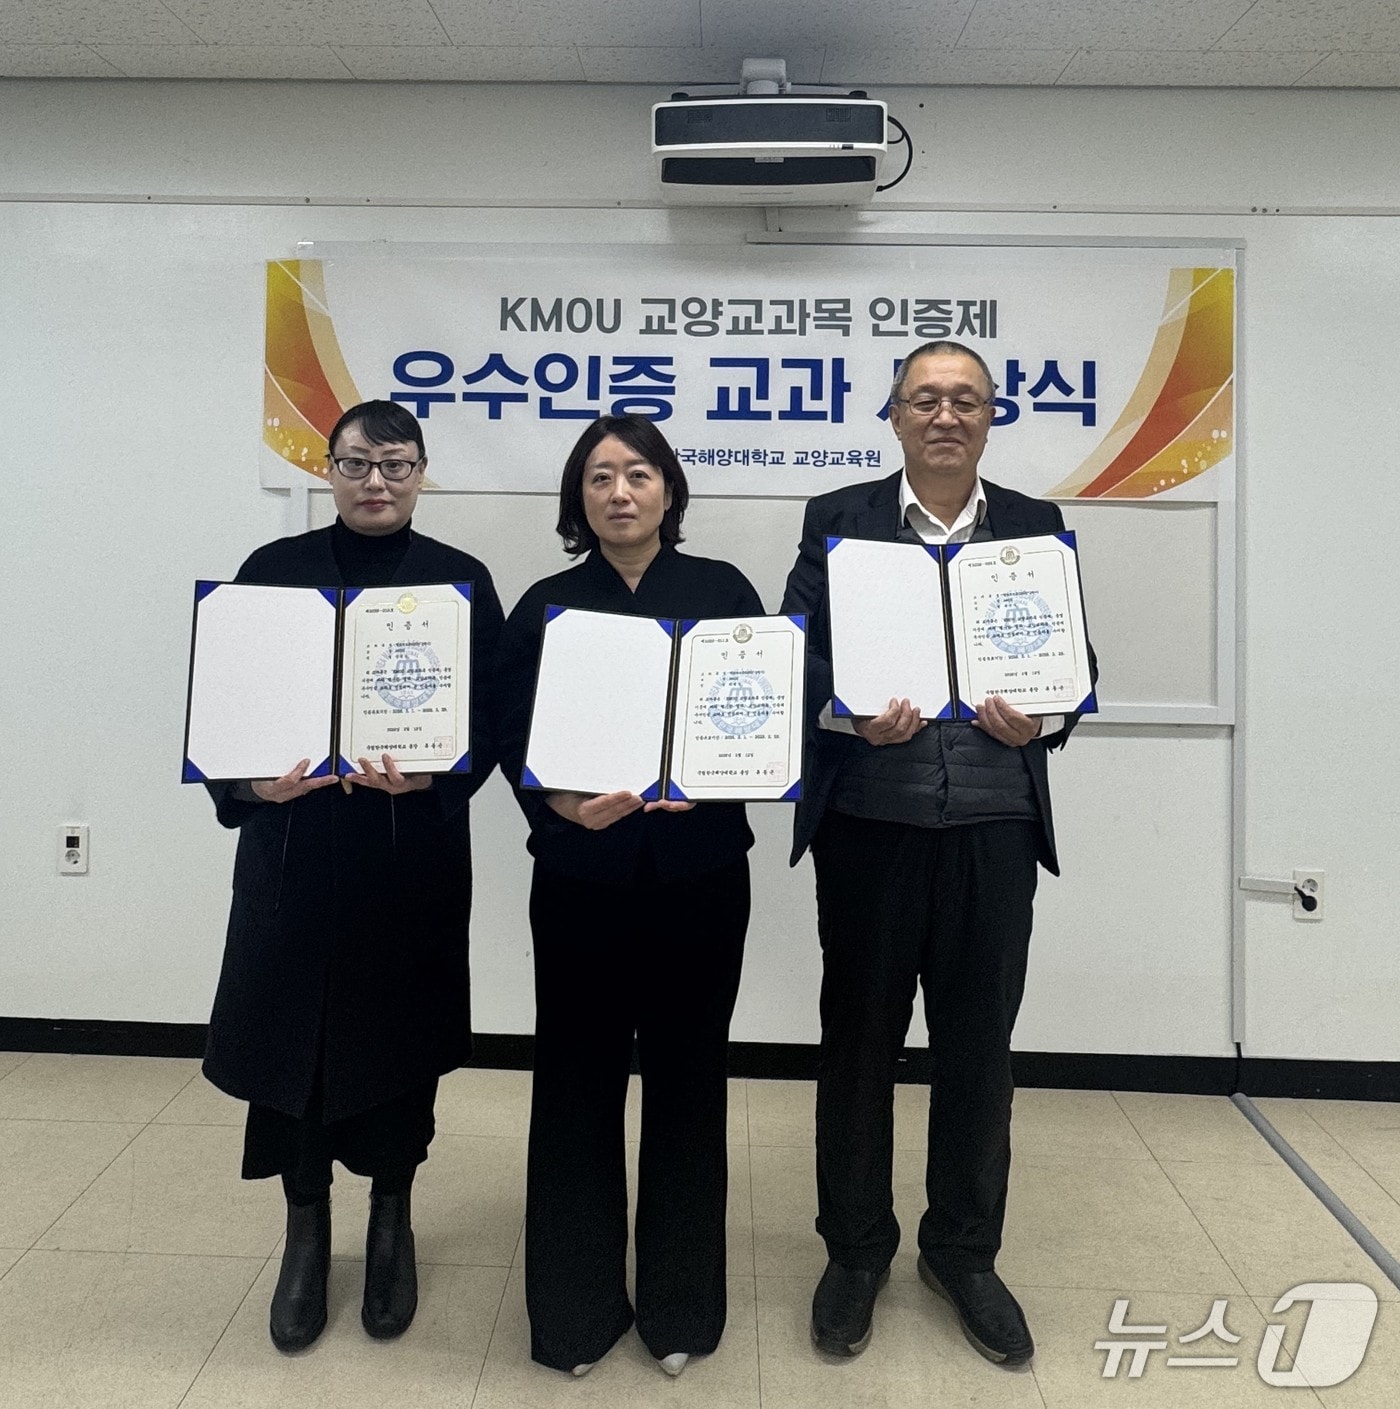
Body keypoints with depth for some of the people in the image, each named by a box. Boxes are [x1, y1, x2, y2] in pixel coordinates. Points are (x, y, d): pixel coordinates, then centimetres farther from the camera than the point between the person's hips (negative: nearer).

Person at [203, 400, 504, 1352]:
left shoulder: (461, 581, 3)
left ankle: (392, 1226, 33)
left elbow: (491, 718, -2)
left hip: (414, 851, 0)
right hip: (291, 849, 1)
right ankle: (306, 1235, 29)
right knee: (287, 1032, 5)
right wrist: (249, 780, -18)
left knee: (400, 1033, 10)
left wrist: (431, 776, -20)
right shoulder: (274, 570, 5)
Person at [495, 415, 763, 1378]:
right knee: (579, 1079, 6)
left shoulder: (724, 591, 4)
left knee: (687, 1076, 9)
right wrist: (565, 802, -23)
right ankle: (577, 1307, 25)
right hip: (581, 872, 1)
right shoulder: (546, 605, 5)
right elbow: (516, 738, -4)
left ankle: (681, 1307, 27)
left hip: (699, 870, 0)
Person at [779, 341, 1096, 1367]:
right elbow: (796, 656, -1)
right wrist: (851, 720, -19)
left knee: (979, 1049, 12)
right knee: (858, 1041, 11)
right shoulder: (838, 520, 4)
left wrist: (1040, 722, -12)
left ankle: (963, 1253, 34)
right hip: (868, 825, -1)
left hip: (994, 829, 2)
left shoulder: (1036, 527, 9)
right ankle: (856, 1251, 32)